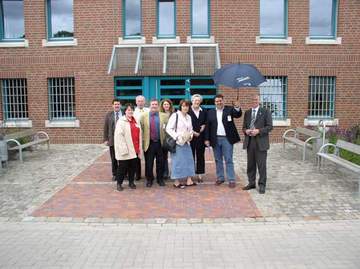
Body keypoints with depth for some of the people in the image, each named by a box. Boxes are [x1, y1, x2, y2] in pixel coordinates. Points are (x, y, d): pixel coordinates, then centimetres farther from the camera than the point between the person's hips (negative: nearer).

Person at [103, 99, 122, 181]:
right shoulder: (108, 115, 5)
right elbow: (105, 128, 5)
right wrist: (105, 139, -1)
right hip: (112, 140, 1)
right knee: (114, 159, 8)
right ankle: (115, 174, 22)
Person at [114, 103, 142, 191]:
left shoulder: (135, 121, 13)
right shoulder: (121, 121, -6)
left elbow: (139, 134, 15)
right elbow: (119, 136, -12)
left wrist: (139, 147, 10)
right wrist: (123, 148, -17)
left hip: (134, 149, 6)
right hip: (125, 149, -5)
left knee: (133, 166, 11)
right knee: (123, 166, 2)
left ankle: (131, 182, 26)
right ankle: (119, 183, 16)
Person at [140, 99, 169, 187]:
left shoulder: (164, 116, 2)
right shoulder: (144, 116, 1)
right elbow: (140, 128, 3)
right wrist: (142, 140, 0)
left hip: (160, 143, 1)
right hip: (149, 143, 0)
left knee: (160, 162, 9)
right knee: (149, 163, 6)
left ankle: (160, 179, 24)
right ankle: (149, 179, 22)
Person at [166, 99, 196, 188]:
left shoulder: (188, 117, 12)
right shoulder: (175, 115, -8)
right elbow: (168, 129, -11)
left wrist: (190, 135, 2)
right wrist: (177, 137, -18)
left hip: (186, 142, 7)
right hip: (177, 142, -7)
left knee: (188, 160, 8)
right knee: (177, 161, -2)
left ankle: (189, 180, 16)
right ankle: (176, 182, 8)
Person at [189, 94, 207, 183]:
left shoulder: (203, 112, 10)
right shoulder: (188, 111, -3)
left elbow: (206, 122, 17)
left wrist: (204, 126, -4)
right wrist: (192, 132, -12)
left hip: (201, 137, 3)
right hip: (190, 137, -3)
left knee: (200, 156, 6)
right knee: (191, 156, 2)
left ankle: (200, 174, 14)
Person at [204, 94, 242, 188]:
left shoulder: (229, 109, 1)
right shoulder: (210, 112, 7)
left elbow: (238, 115, -16)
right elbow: (207, 126, 6)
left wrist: (237, 108, -37)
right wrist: (207, 139, 1)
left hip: (227, 139, -3)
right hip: (215, 139, 3)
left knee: (229, 160, 0)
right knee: (218, 160, 11)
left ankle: (231, 180, 4)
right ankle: (220, 178, 22)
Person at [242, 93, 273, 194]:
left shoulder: (265, 111, 0)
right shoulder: (247, 112, 14)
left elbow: (269, 126, -5)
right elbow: (244, 126, 16)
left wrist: (258, 131, -17)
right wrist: (246, 131, -6)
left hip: (261, 142, -4)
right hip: (249, 141, 4)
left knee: (261, 165, -2)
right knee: (250, 164, 10)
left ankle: (262, 185, 8)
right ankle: (251, 183, 22)